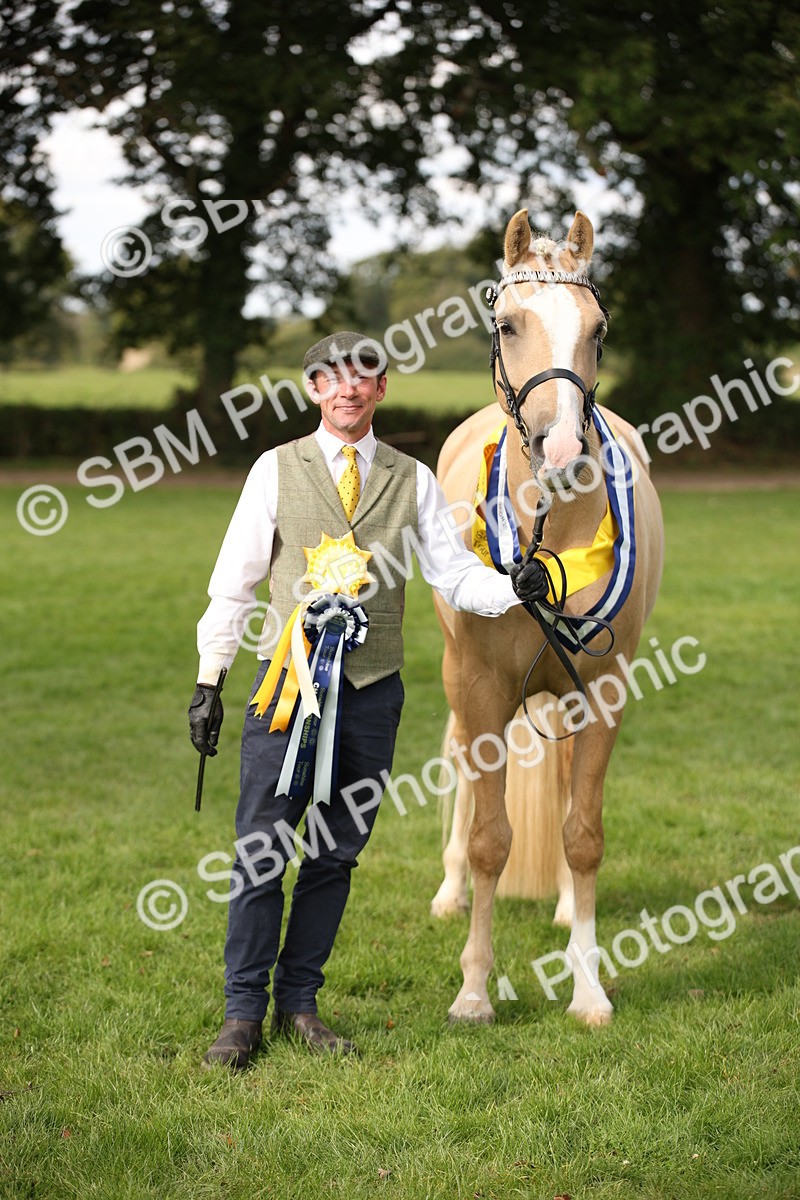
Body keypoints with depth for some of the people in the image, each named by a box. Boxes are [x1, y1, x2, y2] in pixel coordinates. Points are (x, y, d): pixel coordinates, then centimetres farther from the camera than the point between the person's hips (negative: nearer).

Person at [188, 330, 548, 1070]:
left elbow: (455, 573, 4)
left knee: (337, 855, 7)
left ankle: (299, 1004, 18)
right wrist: (209, 680, 0)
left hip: (373, 690, 2)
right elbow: (234, 582, 4)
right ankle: (244, 1014, 7)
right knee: (261, 850, -3)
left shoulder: (412, 480, 8)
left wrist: (516, 589, -17)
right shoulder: (276, 470, 4)